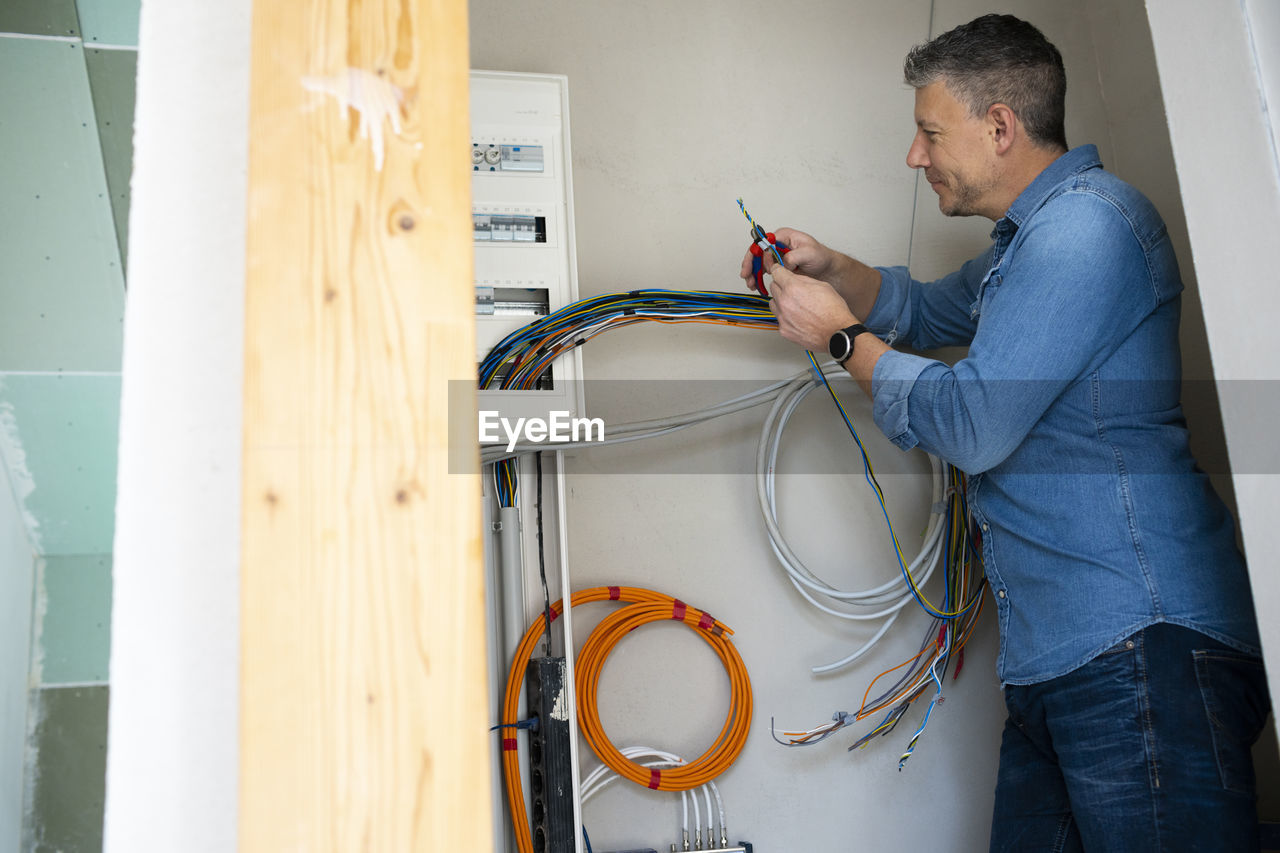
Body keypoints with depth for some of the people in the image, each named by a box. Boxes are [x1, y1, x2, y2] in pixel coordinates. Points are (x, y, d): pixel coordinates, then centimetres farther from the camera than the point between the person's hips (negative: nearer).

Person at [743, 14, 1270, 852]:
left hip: (1138, 648, -10)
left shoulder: (1086, 224, -15)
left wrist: (843, 337, -4)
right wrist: (832, 269, 17)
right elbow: (934, 310, 35)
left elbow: (973, 424, -18)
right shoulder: (1035, 236, 21)